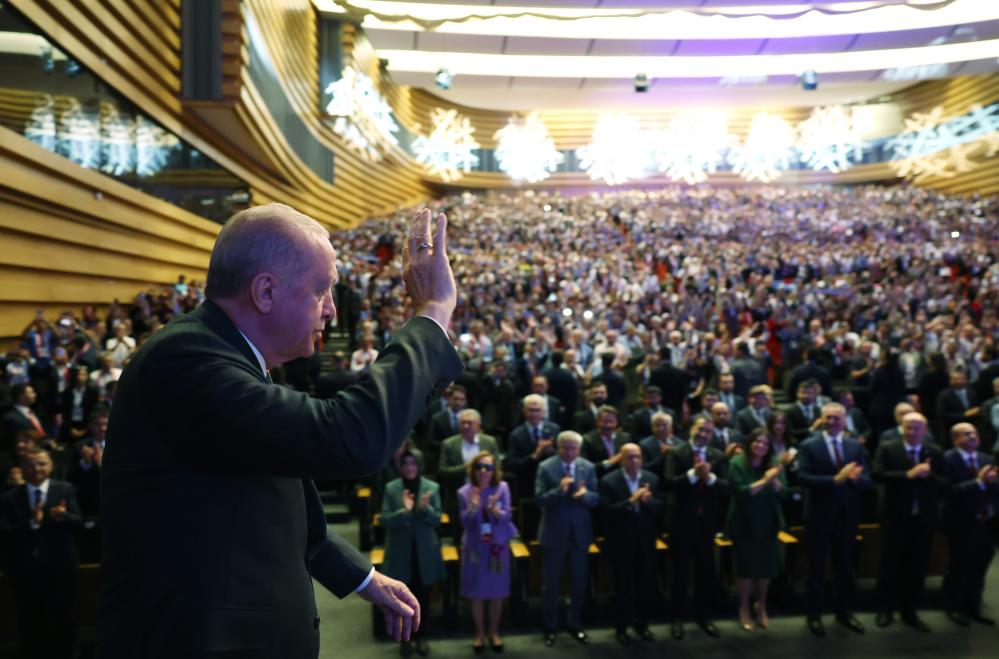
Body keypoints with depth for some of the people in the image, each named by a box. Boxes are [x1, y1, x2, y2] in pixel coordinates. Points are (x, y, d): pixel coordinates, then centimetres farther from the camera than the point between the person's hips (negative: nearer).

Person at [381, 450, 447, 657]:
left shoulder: (432, 487, -3)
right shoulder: (391, 488, -6)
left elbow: (437, 520, -3)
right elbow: (384, 520, -10)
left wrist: (426, 509, -23)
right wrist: (404, 511, -26)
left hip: (424, 551, 1)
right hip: (401, 551, -1)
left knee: (423, 596, 12)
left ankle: (421, 636, 28)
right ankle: (405, 638, 25)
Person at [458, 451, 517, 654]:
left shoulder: (502, 488, -8)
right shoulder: (464, 492, -7)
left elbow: (507, 516, -12)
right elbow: (464, 522, -9)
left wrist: (495, 510, -33)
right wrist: (473, 508, -27)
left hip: (497, 546, 0)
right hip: (475, 547, 0)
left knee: (497, 592, 9)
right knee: (477, 593, 7)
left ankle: (494, 632, 26)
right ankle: (480, 634, 23)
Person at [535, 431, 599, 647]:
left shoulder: (589, 467, 0)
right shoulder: (545, 467, -9)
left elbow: (597, 499, -2)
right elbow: (540, 499, -14)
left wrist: (585, 494, -23)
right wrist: (559, 490, -30)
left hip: (580, 533, 3)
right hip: (554, 533, -3)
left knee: (579, 582, 13)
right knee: (552, 583, 9)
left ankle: (575, 625, 31)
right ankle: (550, 628, 24)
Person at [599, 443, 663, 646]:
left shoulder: (652, 479, 2)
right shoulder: (609, 481, -11)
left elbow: (660, 508, -1)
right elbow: (609, 511, -18)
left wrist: (647, 501, -21)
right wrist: (631, 501, -27)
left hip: (646, 541, 4)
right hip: (621, 542, -3)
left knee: (648, 585, 10)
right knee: (624, 586, 7)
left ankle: (642, 623, 31)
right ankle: (621, 628, 24)